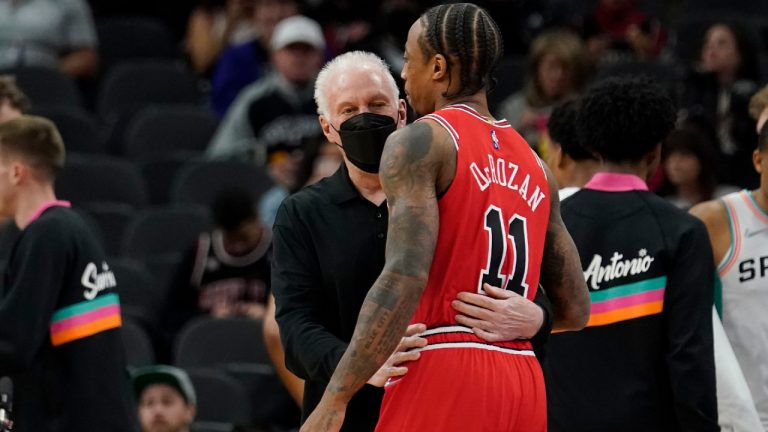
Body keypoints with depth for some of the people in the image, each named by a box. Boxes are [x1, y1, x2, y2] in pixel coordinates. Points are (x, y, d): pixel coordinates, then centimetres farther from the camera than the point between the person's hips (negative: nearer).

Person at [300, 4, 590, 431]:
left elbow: (405, 278, -17)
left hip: (442, 379, -7)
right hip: (523, 384, 7)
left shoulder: (420, 142, -4)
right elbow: (576, 309, 17)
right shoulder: (533, 165, 18)